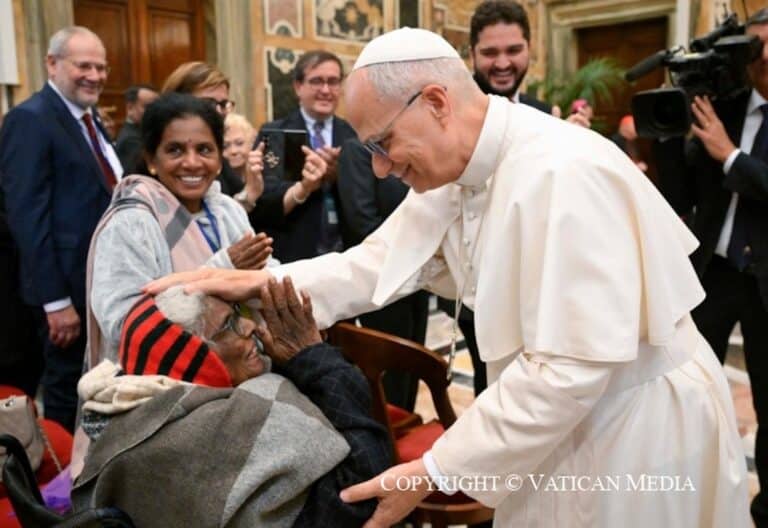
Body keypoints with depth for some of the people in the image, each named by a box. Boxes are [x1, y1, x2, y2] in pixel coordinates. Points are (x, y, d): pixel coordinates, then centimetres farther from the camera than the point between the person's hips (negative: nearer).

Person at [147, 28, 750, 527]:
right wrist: (263, 283, -12)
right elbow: (379, 262, 0)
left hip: (639, 427, -7)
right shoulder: (459, 171, -1)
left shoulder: (562, 174, -29)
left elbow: (570, 367, -30)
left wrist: (435, 472, -25)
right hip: (565, 422, 8)